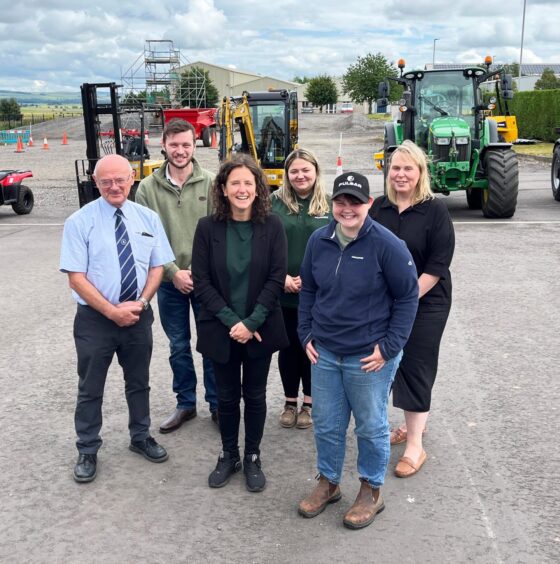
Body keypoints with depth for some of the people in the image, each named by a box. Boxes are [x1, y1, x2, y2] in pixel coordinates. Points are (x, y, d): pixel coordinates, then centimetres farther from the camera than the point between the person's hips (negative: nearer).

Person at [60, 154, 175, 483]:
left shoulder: (149, 219, 1)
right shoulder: (80, 222, -10)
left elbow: (157, 267, 3)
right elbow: (76, 277, -12)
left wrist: (140, 302, -12)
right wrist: (112, 311, -17)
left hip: (140, 316, 3)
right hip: (95, 319, -3)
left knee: (139, 382, 19)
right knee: (91, 388, 10)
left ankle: (141, 438, 39)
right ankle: (87, 451, 27)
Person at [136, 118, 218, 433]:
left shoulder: (210, 183, -4)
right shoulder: (148, 188, -1)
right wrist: (173, 272, -12)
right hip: (169, 281, 2)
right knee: (178, 346, 14)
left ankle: (217, 404, 24)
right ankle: (186, 404, 29)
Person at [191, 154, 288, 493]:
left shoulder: (272, 226, -6)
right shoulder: (208, 228, -5)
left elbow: (277, 278, -8)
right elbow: (202, 281, -6)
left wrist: (251, 322, -16)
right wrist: (231, 322, -15)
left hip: (260, 329, 0)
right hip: (221, 330, 1)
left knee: (255, 395, 12)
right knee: (227, 396, 14)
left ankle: (253, 457, 30)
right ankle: (228, 455, 33)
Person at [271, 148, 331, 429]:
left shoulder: (330, 206, 0)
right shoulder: (275, 203, 1)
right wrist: (282, 277, -11)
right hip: (282, 291, 1)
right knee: (288, 346, 11)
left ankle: (309, 402, 26)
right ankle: (290, 402, 27)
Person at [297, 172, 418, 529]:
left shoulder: (386, 245, -14)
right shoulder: (319, 240, 1)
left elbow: (408, 296, -9)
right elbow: (308, 290, 12)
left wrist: (388, 348, -11)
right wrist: (307, 335, 5)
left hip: (369, 357, -4)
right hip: (324, 353, 5)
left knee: (371, 427, 11)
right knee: (326, 425, 16)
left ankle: (372, 491, 31)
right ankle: (328, 482, 37)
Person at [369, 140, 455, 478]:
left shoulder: (435, 211, -10)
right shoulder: (379, 208, 4)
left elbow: (438, 265, -13)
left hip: (425, 303, -5)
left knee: (417, 367, -1)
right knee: (397, 364, 14)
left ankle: (415, 446, 8)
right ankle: (415, 423, 34)